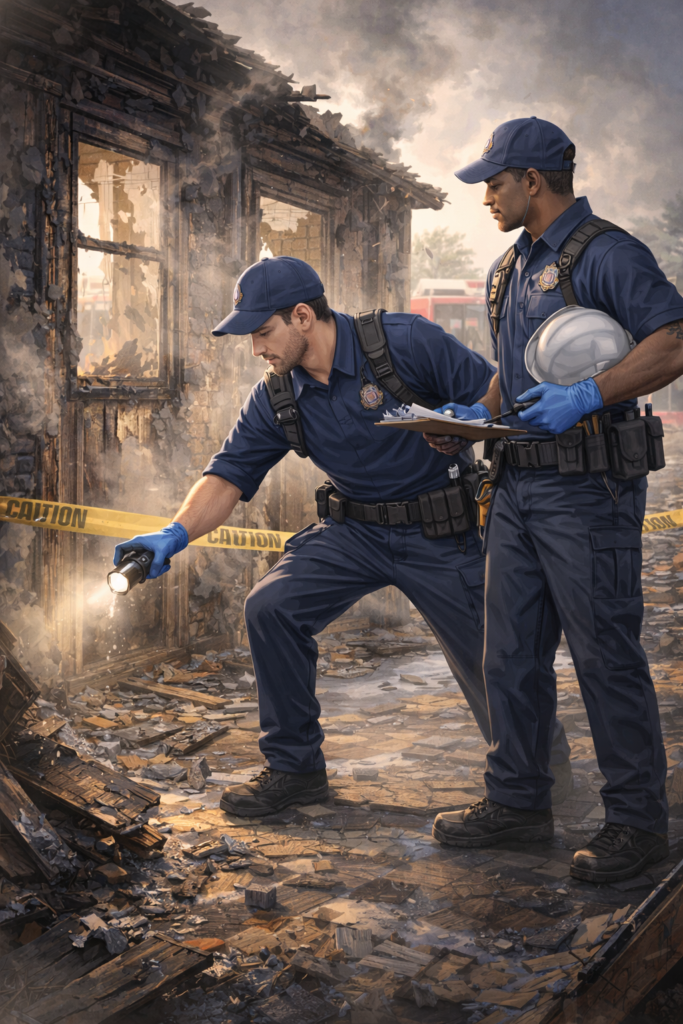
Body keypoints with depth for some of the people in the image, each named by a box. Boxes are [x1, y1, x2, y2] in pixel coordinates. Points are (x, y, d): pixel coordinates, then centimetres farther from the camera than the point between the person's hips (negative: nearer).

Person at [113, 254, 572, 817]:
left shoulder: (407, 342, -19)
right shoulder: (276, 398, -3)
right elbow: (229, 473, -4)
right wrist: (176, 534, -20)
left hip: (443, 533, -4)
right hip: (355, 530, 5)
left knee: (488, 659, 1)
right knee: (271, 607, -11)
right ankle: (295, 766, 5)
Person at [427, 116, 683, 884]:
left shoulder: (605, 253, -9)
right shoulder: (509, 269, 19)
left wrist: (588, 396, -27)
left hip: (587, 489, -9)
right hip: (518, 484, 9)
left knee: (604, 653, -3)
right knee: (511, 652, 12)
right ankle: (517, 799, 25)